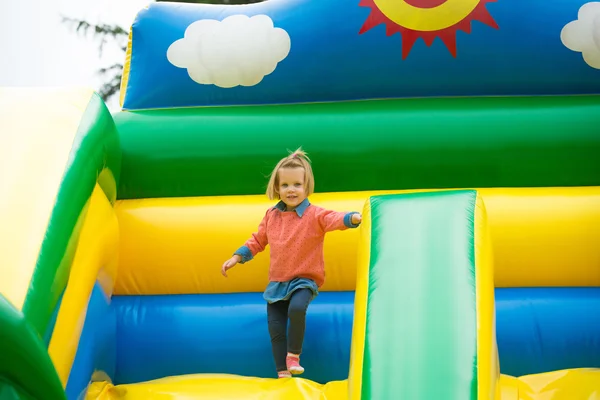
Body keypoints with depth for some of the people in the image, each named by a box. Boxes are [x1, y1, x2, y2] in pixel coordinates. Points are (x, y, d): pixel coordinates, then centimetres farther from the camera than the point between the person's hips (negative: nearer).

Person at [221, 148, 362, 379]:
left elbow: (334, 219, -29)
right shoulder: (271, 215, 5)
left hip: (304, 280, -5)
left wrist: (353, 218, -49)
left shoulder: (314, 215, -11)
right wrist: (237, 257, 10)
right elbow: (258, 240, 17)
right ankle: (283, 373, 18)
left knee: (297, 308, -34)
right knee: (275, 330, 3)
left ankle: (294, 355, -13)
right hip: (277, 282, 5)